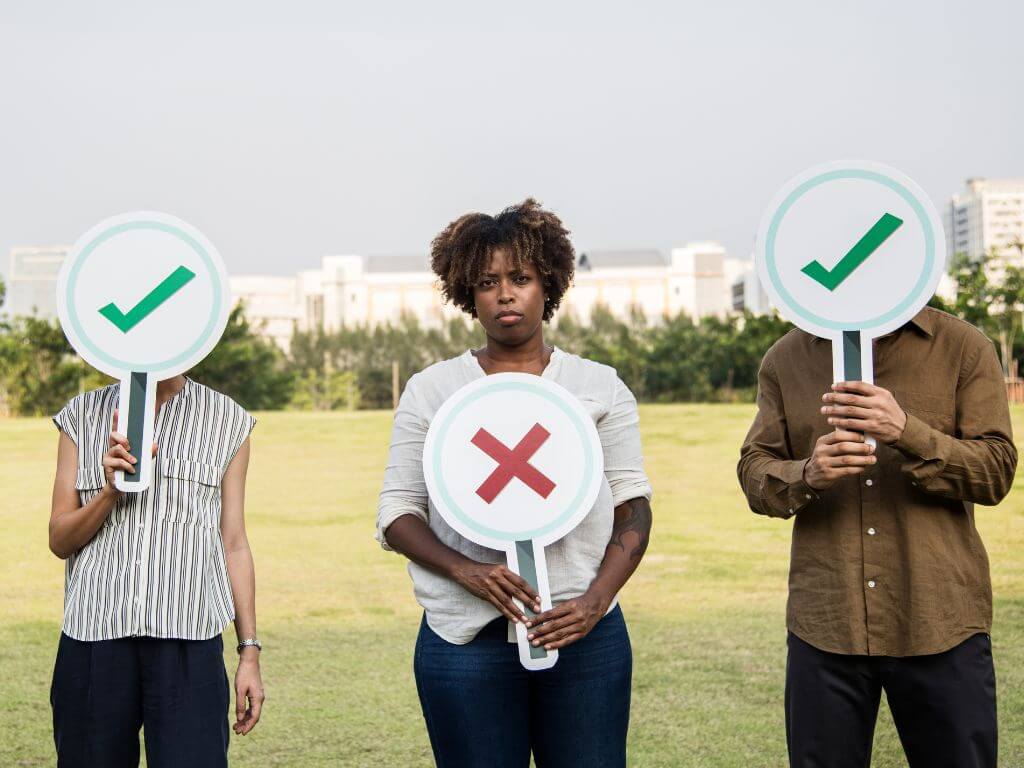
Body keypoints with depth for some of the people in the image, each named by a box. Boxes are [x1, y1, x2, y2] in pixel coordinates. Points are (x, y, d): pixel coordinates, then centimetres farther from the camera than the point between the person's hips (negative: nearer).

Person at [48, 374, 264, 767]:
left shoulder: (227, 420, 10)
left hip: (187, 638, -1)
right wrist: (110, 491, -9)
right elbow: (59, 540, 9)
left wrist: (249, 651, 6)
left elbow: (234, 543, 10)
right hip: (93, 636, 1)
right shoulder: (83, 414, 11)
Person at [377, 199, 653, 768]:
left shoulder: (600, 387, 8)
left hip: (585, 635, 1)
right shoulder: (431, 391, 7)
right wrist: (469, 572, -13)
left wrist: (596, 601, -10)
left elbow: (633, 506, 5)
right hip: (467, 640, 0)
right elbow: (397, 514, 4)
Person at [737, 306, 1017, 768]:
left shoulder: (964, 347, 3)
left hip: (942, 622, -1)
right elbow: (753, 471, 5)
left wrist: (908, 433, -21)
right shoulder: (786, 358, 9)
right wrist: (806, 475, -17)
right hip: (825, 621, 1)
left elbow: (997, 470, -4)